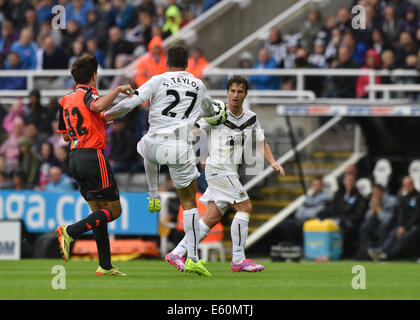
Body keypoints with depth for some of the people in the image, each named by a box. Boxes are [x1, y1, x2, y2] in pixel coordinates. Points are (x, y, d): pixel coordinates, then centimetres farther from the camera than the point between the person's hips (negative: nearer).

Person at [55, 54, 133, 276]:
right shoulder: (87, 93, -7)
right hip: (92, 156, -8)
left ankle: (105, 266, 8)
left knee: (99, 210, 12)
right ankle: (70, 232, -18)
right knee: (113, 209, -4)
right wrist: (118, 90, -18)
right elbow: (97, 106, -31)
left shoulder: (66, 100, 16)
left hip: (74, 158, 8)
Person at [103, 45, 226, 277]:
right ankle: (192, 258, 1)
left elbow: (130, 103, -5)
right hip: (182, 149, 1)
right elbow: (210, 114, 35)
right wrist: (219, 116, 59)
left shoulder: (159, 81, 3)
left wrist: (106, 115, 13)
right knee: (189, 202, 10)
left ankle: (154, 197, 33)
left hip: (156, 144, -1)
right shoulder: (198, 86, 14)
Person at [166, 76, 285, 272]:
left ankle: (177, 254, 9)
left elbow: (261, 142, 18)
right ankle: (238, 260, -11)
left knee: (212, 218, 3)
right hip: (218, 169, -7)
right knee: (245, 207, -15)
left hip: (230, 172, 7)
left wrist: (273, 162, 3)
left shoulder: (251, 118, 10)